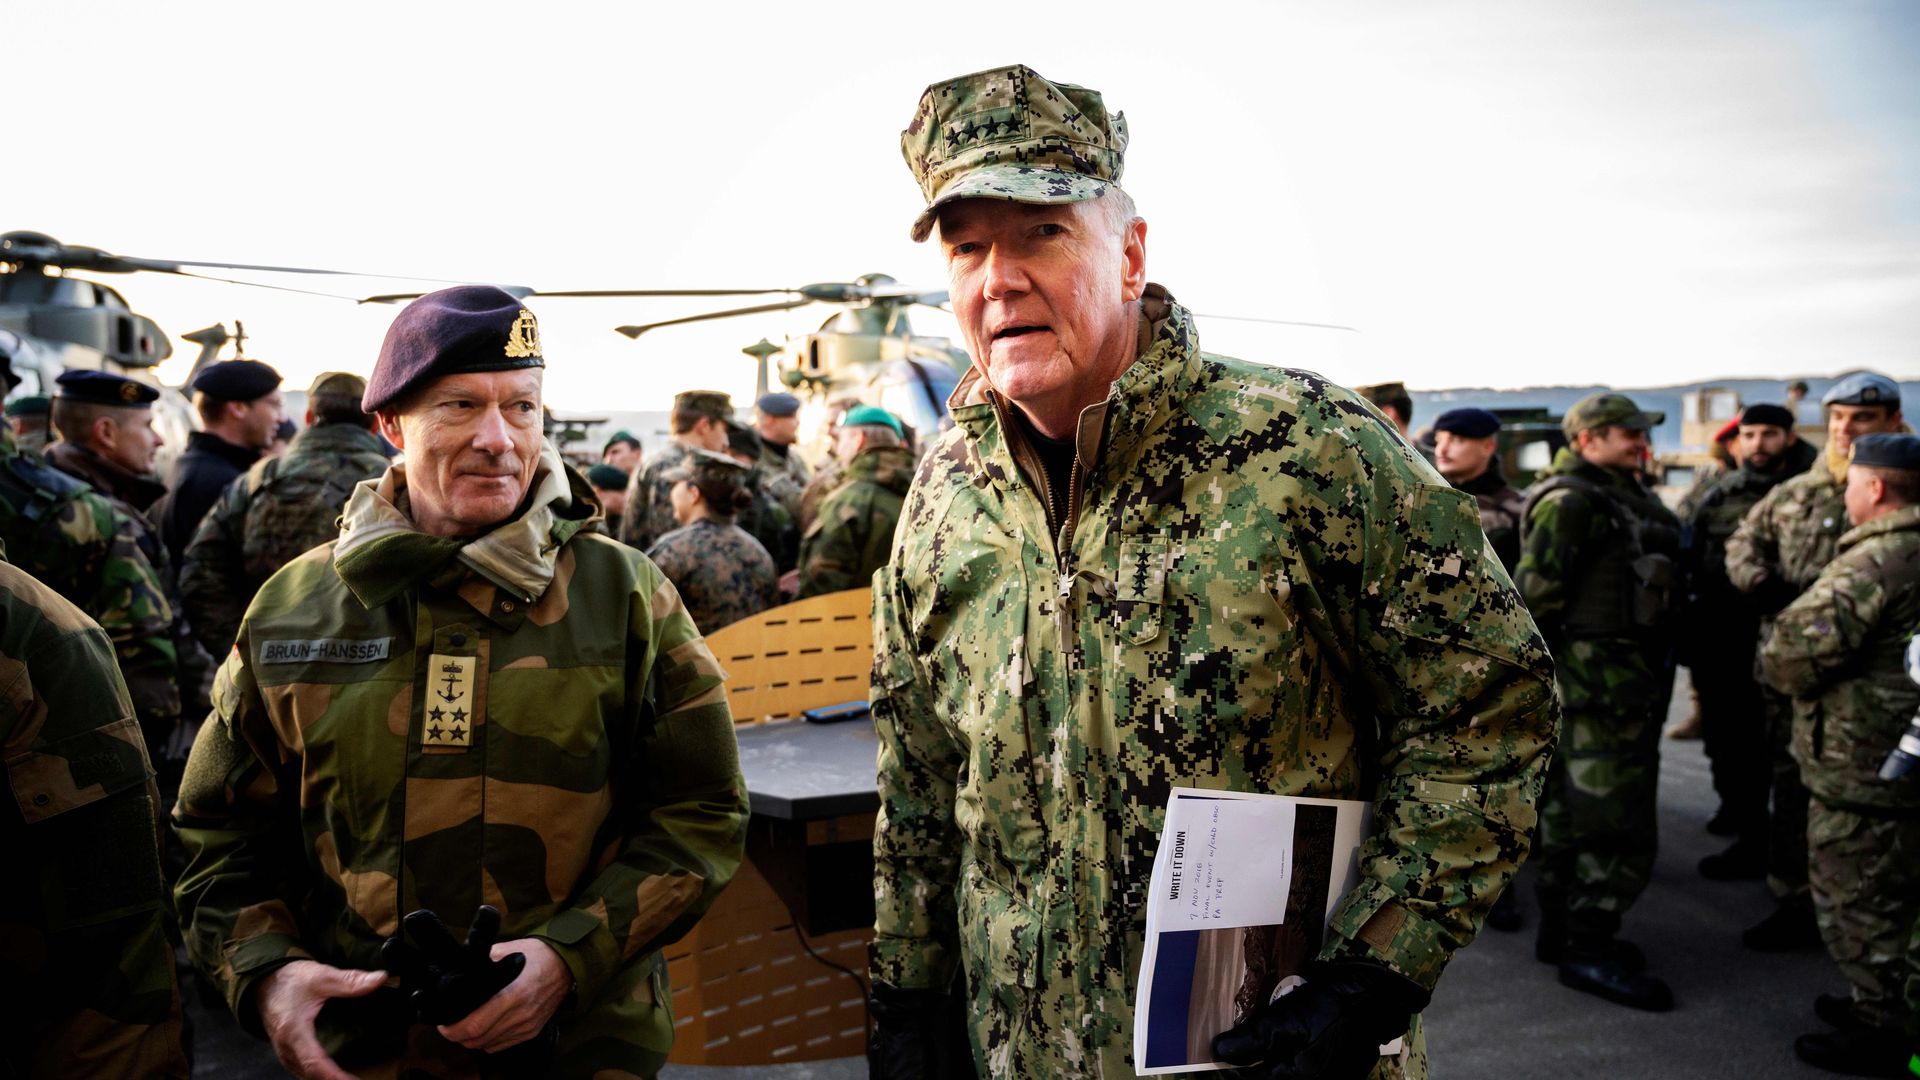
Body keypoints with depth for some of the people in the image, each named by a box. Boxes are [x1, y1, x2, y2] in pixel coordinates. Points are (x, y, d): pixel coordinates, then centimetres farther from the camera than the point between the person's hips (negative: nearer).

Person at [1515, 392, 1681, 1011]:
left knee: (1569, 809, 16)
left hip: (1626, 678, 10)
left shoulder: (1621, 494, 15)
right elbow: (1532, 595, -22)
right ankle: (1589, 952, 4)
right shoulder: (1570, 502, -16)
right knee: (1618, 823, -5)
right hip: (1598, 683, -10)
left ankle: (1561, 930, 27)